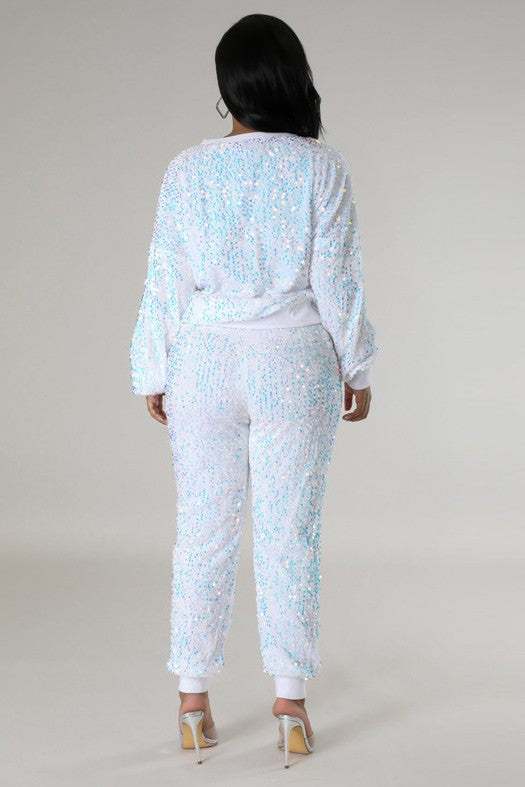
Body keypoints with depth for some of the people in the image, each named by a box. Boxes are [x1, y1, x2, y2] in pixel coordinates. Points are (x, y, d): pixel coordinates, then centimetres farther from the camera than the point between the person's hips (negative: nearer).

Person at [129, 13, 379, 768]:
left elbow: (166, 286, -2)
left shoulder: (188, 170, -5)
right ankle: (291, 705, 11)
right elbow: (337, 283, -7)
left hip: (205, 363, 1)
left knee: (204, 533, 9)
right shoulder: (321, 168, -8)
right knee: (290, 535, 6)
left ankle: (194, 702, 16)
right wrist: (358, 368, 5)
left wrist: (154, 376, 8)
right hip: (294, 364, -1)